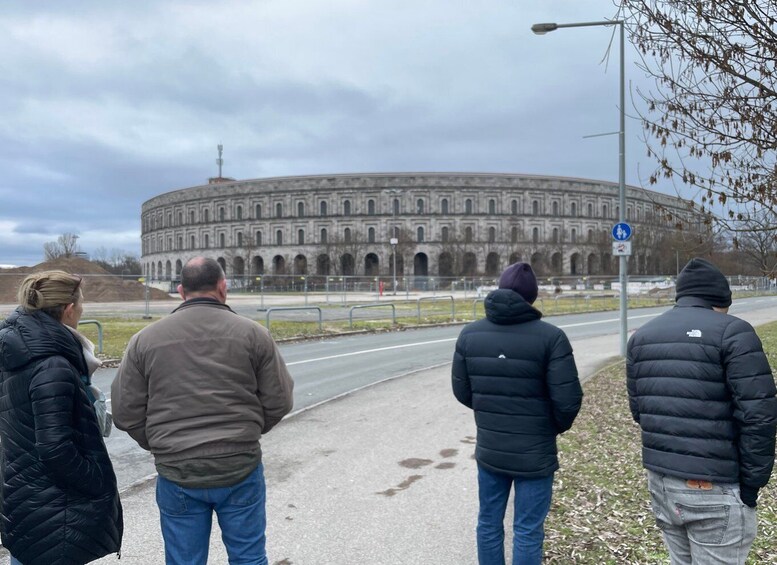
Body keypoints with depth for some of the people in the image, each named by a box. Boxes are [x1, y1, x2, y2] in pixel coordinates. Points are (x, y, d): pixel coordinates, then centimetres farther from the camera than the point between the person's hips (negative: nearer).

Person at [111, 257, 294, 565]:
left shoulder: (145, 339, -1)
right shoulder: (252, 333, -5)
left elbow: (125, 411, 1)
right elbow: (278, 401, -2)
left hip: (176, 474, 1)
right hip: (241, 470, -1)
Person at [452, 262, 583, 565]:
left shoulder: (470, 334, -4)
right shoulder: (550, 337, -16)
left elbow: (462, 392, 3)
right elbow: (568, 400, -16)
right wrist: (558, 426, 5)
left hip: (489, 450, 4)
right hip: (535, 454, -3)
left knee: (489, 523, 19)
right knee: (527, 532, 9)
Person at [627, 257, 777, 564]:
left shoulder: (641, 336, 10)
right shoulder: (731, 332, -10)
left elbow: (637, 408, 10)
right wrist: (752, 481, -7)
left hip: (660, 480, 6)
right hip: (713, 488, -6)